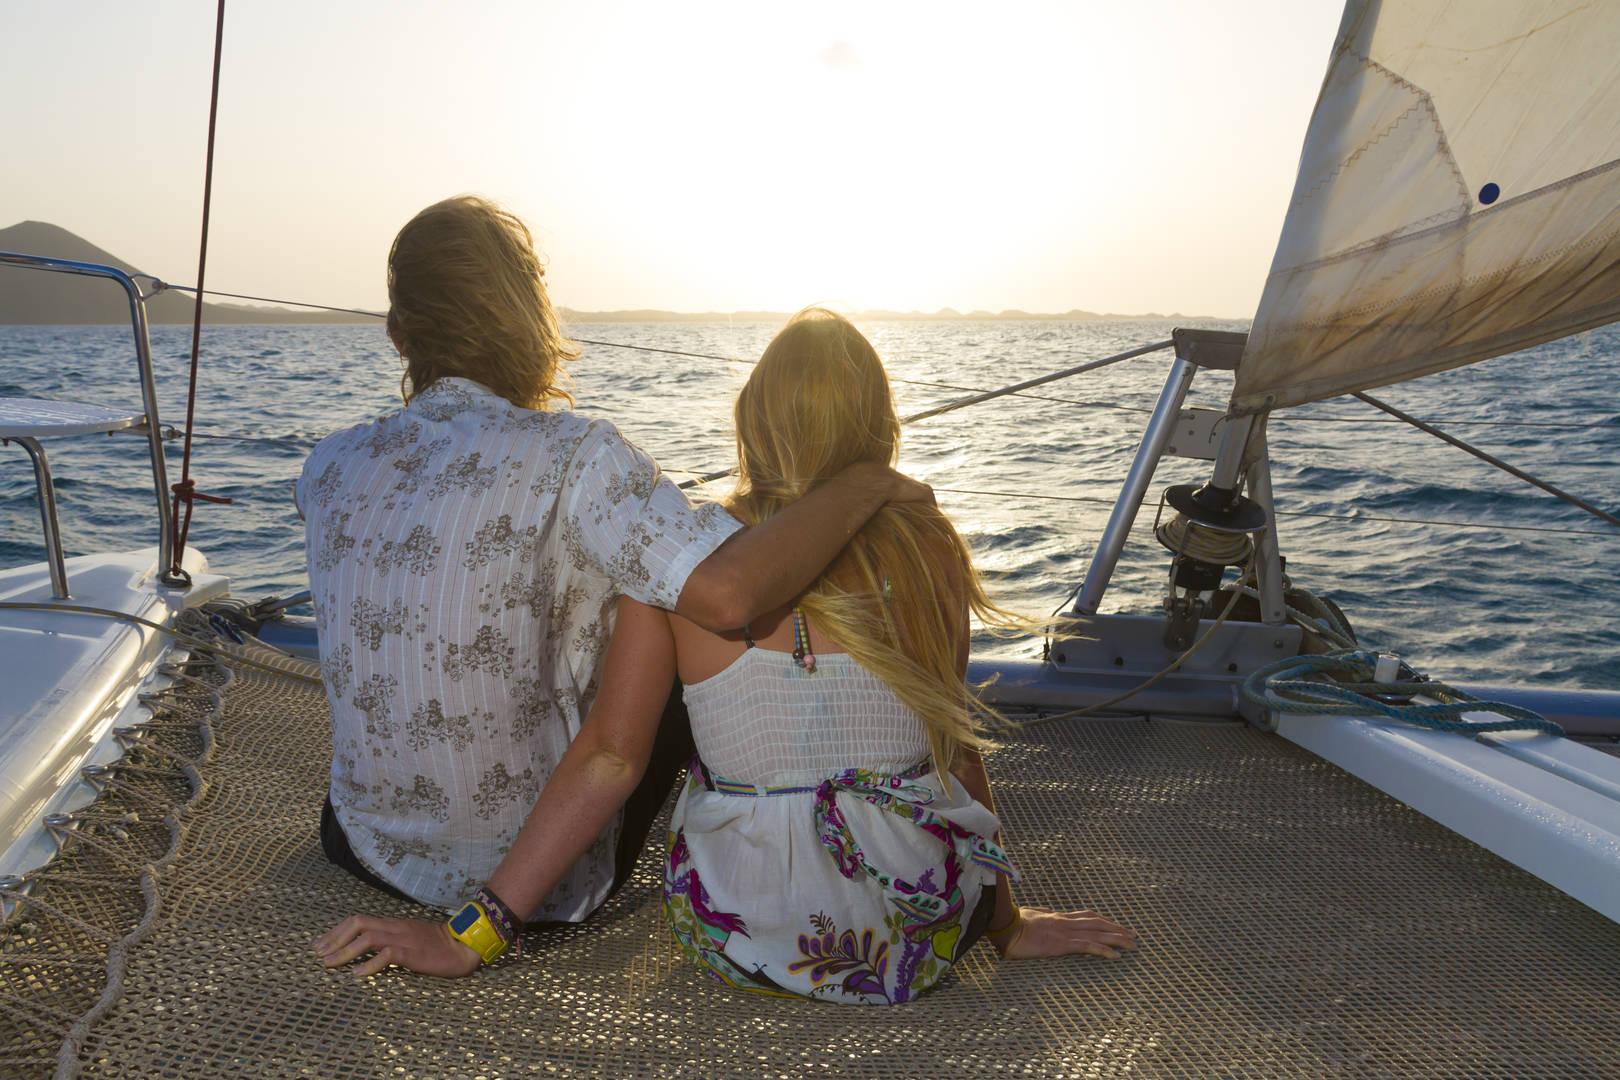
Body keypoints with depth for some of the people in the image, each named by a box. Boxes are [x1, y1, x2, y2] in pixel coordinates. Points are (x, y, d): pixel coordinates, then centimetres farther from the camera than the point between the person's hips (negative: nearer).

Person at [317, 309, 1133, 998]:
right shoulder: (928, 548, -6)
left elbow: (609, 757, -12)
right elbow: (954, 743, 1)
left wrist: (467, 935, -5)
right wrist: (1005, 922, 14)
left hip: (741, 942, 0)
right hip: (918, 942, 1)